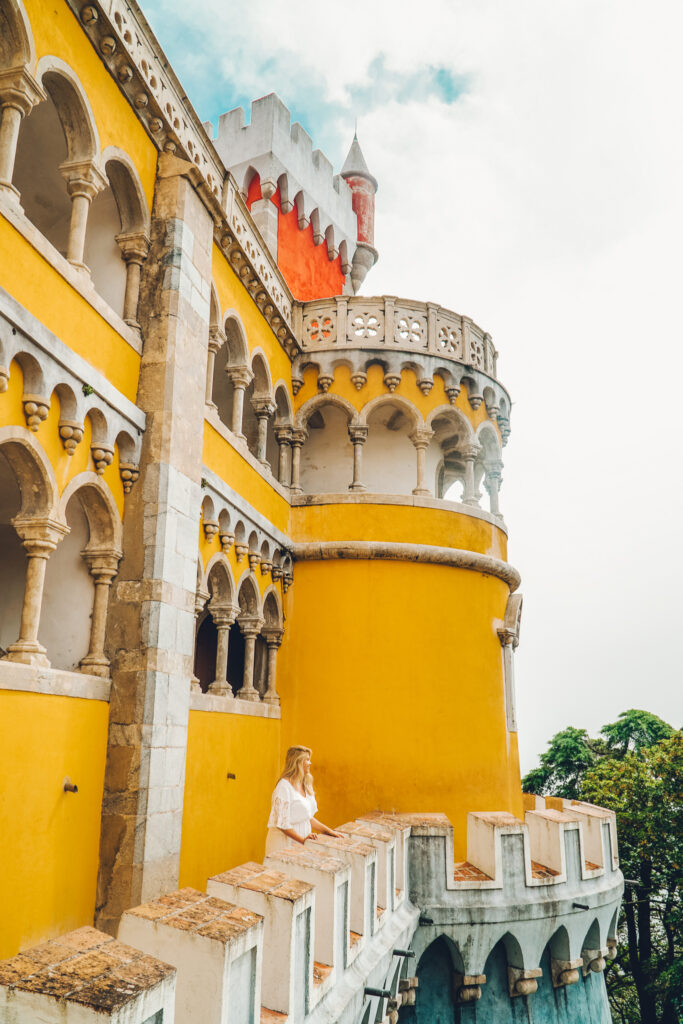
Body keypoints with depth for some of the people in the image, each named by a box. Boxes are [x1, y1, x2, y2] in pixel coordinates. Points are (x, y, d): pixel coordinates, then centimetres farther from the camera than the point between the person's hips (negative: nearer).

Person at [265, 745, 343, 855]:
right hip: (284, 844, -7)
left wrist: (329, 831, 11)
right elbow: (282, 823, -17)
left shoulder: (305, 785, 11)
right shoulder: (284, 787, -15)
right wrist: (302, 839, -22)